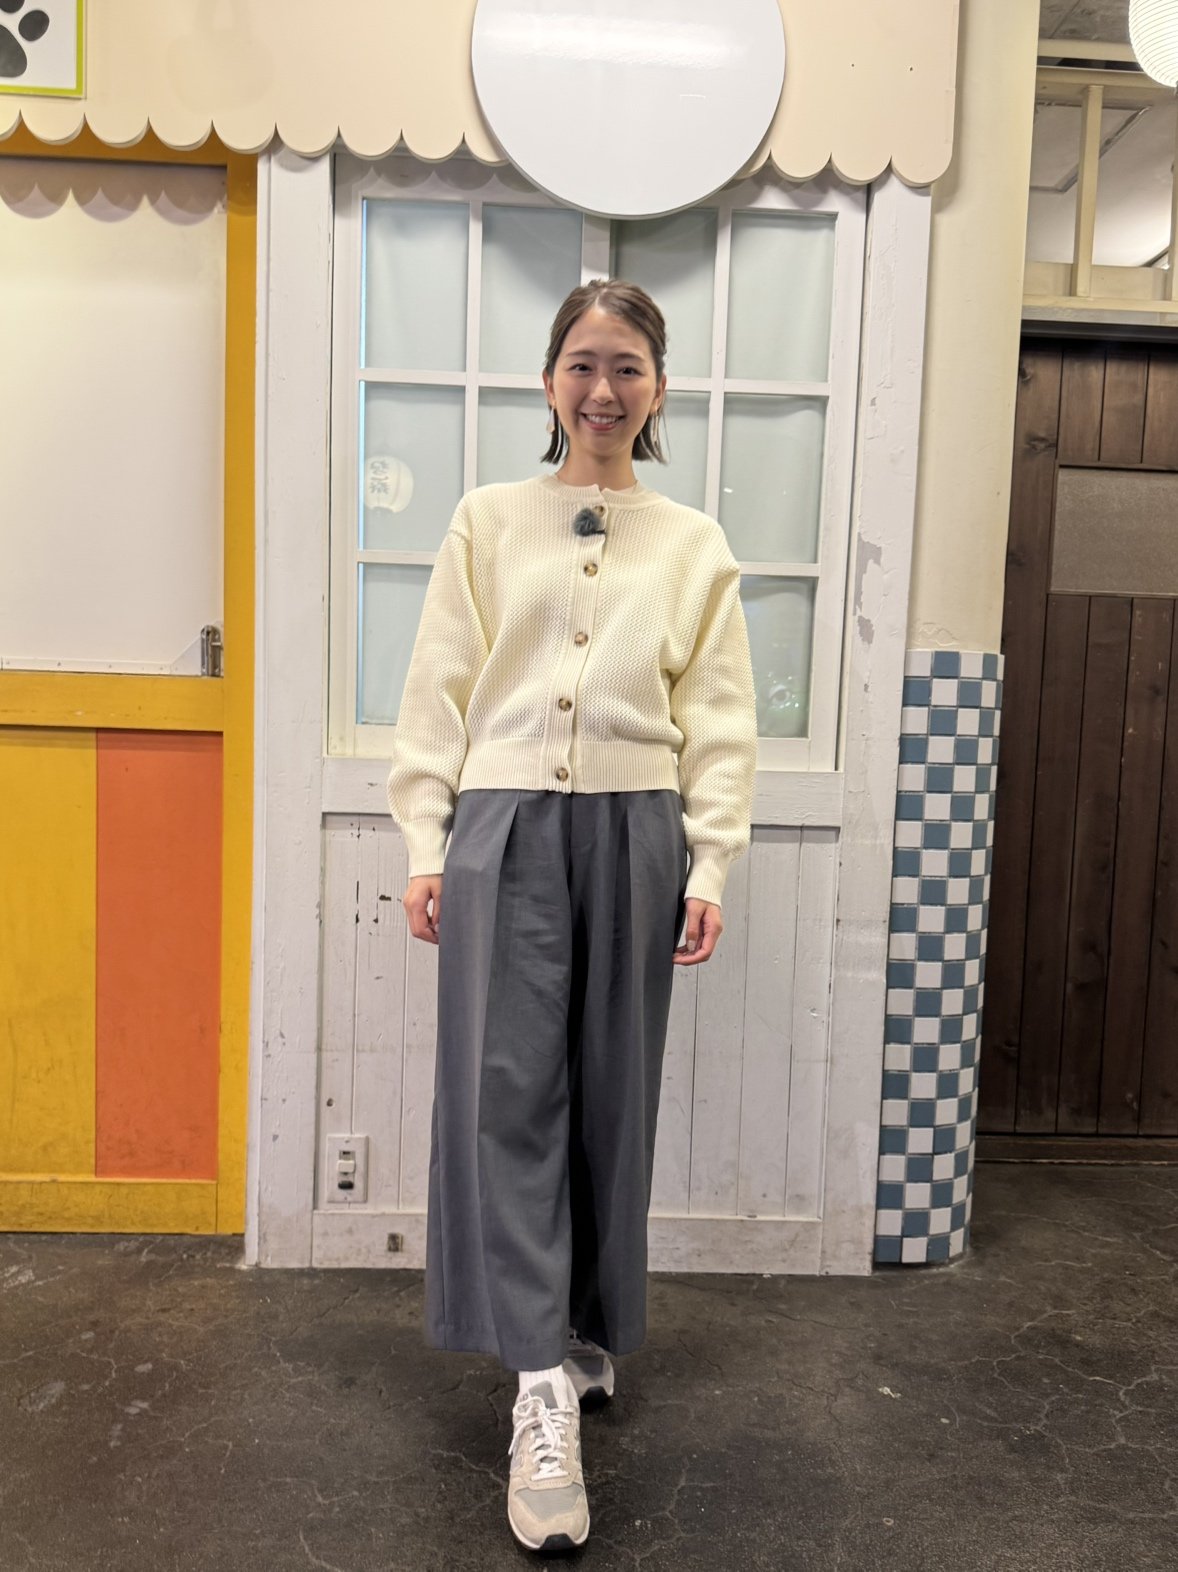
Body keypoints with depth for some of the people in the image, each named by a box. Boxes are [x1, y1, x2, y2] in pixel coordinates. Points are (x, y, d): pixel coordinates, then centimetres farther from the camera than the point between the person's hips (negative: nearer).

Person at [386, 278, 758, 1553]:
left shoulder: (695, 547, 10)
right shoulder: (488, 522, 8)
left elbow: (720, 722, 7)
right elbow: (438, 693, 4)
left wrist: (709, 868, 0)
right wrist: (425, 846, -2)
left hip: (632, 835, 1)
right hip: (505, 828, -1)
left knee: (610, 1096, 8)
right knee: (506, 1088, -8)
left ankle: (585, 1337, 28)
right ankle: (545, 1388, -3)